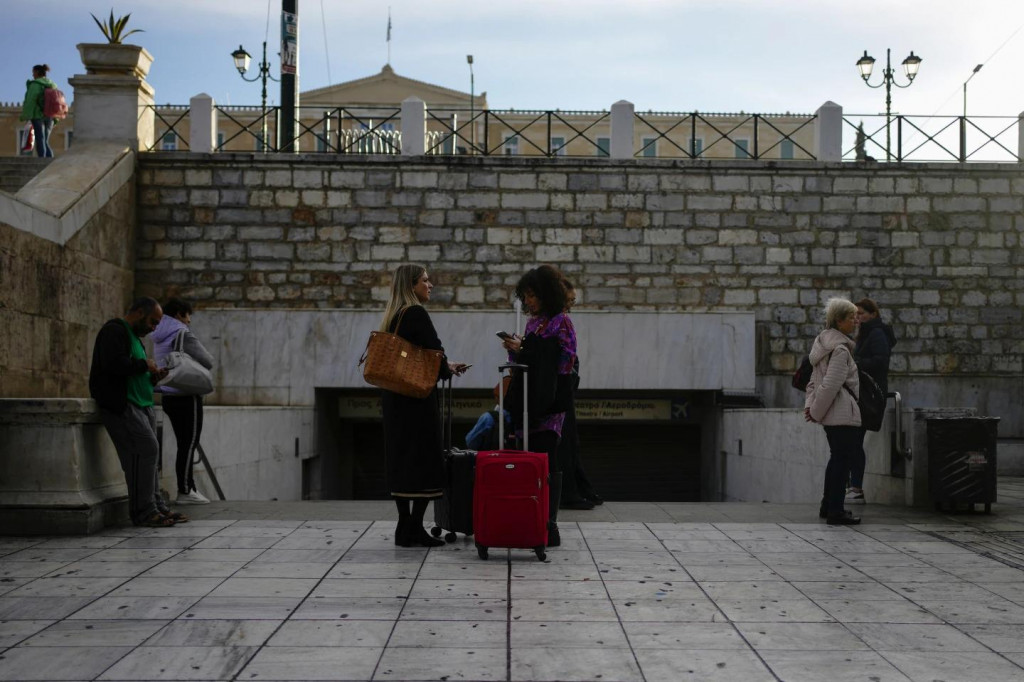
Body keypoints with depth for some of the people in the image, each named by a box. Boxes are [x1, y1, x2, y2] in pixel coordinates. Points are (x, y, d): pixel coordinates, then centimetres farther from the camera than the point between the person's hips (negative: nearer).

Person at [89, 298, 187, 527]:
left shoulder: (133, 336, 25)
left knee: (147, 454, 7)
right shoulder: (114, 331, -8)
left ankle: (157, 507, 10)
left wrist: (152, 377, 12)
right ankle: (144, 511, -13)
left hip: (141, 405, 10)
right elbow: (115, 364, -24)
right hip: (121, 405, -10)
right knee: (147, 449, -17)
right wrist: (144, 365, -10)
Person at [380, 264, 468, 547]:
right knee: (424, 459, -3)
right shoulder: (417, 314, -13)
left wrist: (446, 366, 15)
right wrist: (447, 369, 6)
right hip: (417, 397, -9)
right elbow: (434, 353, -16)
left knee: (400, 458, 10)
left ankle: (404, 528, 14)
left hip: (394, 396, 9)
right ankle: (415, 528, -3)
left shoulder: (393, 316, 14)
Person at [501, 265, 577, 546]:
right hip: (530, 400, 8)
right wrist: (515, 350, 5)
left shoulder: (560, 322, -6)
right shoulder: (533, 322, 18)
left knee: (546, 463, -6)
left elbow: (562, 360, -13)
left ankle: (549, 528, -3)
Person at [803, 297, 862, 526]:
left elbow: (815, 380, 16)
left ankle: (828, 507, 27)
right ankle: (835, 512, -2)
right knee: (843, 460, -5)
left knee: (837, 459, 19)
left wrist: (810, 405, 8)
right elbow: (830, 384, -21)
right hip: (844, 414, -10)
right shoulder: (840, 349, -16)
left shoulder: (825, 343, 15)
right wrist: (816, 411, -13)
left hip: (832, 415, 10)